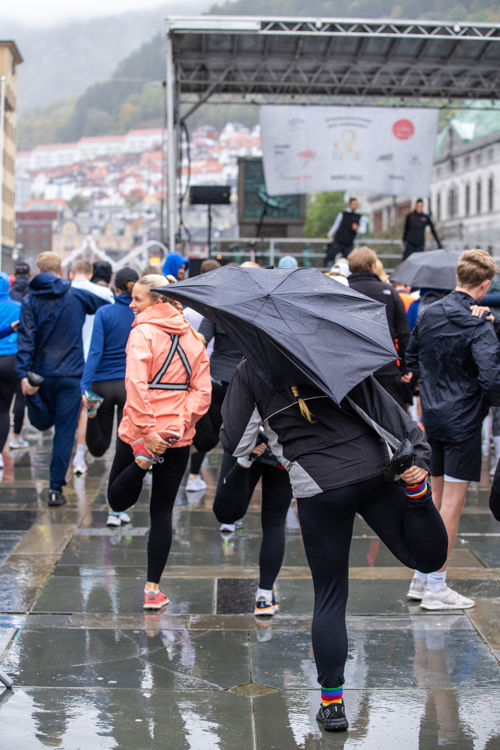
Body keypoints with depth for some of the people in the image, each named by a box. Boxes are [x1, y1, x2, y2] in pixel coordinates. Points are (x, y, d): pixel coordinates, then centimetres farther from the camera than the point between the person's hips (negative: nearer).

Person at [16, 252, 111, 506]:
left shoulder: (30, 301, -1)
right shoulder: (77, 295, 2)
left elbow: (26, 339, -10)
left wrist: (23, 373, -16)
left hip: (42, 374, 0)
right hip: (71, 375, 0)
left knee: (42, 422, 22)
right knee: (65, 431, 3)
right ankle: (56, 488, 0)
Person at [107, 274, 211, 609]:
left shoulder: (143, 333, -10)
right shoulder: (193, 337, 8)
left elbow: (137, 386, -22)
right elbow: (202, 391, 2)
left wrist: (147, 431, -22)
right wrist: (182, 422, -3)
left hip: (139, 433, -5)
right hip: (179, 437, 5)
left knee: (117, 500, 14)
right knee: (163, 511, 11)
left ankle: (142, 459, -16)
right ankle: (153, 589, 9)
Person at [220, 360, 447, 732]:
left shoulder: (250, 372, 4)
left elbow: (234, 443, 3)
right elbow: (383, 407, 1)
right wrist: (417, 455, -3)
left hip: (318, 490, -1)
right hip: (373, 470, 1)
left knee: (329, 596, 11)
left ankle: (332, 701, 10)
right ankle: (416, 490, -18)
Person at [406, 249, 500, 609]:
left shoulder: (429, 314, 5)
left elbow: (412, 358, 17)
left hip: (433, 417, 7)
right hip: (464, 421, -7)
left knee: (438, 498, 18)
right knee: (452, 504, -1)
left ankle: (421, 578, 23)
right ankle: (436, 588, 3)